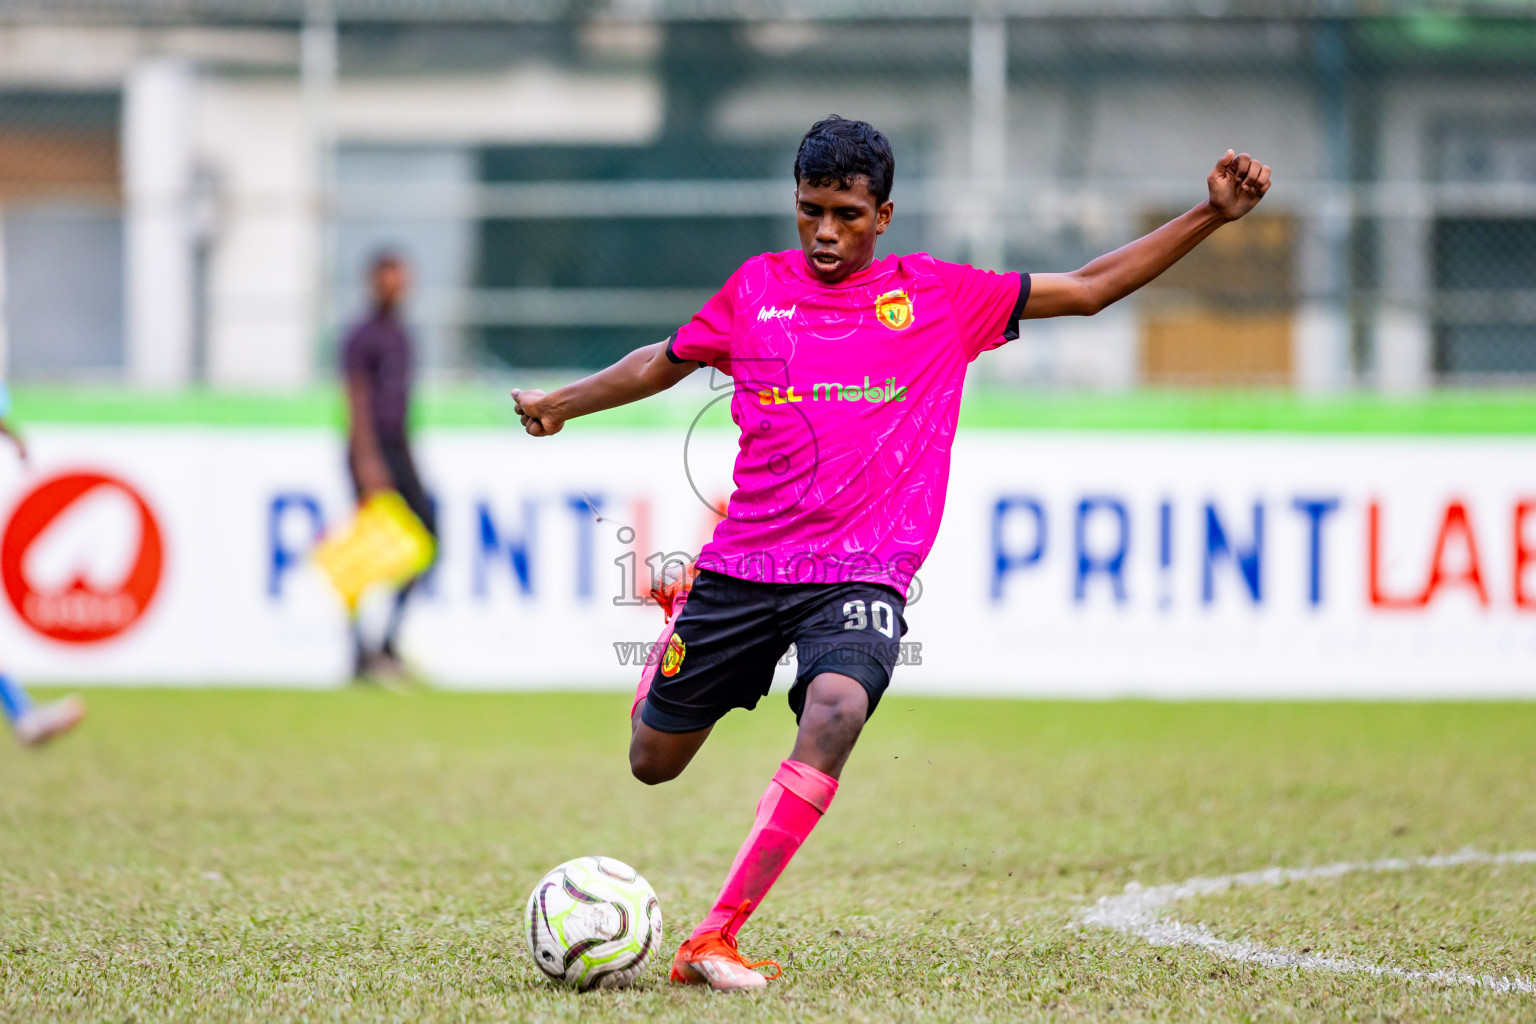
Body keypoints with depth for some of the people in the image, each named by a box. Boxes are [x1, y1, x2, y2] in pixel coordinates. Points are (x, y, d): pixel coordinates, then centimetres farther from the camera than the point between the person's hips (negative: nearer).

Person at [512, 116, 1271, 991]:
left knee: (836, 712, -33)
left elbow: (1088, 289, 7)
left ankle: (715, 940, -31)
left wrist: (1211, 217, 0)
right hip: (743, 562, 2)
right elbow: (666, 362, 26)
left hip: (862, 573, -2)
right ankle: (682, 617, 48)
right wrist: (562, 403, 28)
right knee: (655, 761, 10)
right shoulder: (756, 288, 8)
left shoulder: (939, 297, 5)